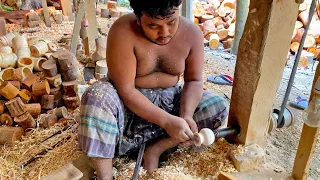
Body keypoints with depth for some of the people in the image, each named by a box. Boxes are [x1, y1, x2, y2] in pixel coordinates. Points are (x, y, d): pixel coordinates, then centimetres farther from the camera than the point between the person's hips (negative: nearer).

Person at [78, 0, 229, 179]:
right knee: (96, 97, -34)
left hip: (169, 98, 4)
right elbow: (125, 90, -27)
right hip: (129, 100, -3)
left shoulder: (191, 33, -14)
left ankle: (156, 148, -13)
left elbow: (194, 80, -8)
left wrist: (186, 116, -26)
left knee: (219, 107, -13)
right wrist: (167, 121, -32)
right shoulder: (123, 31, -26)